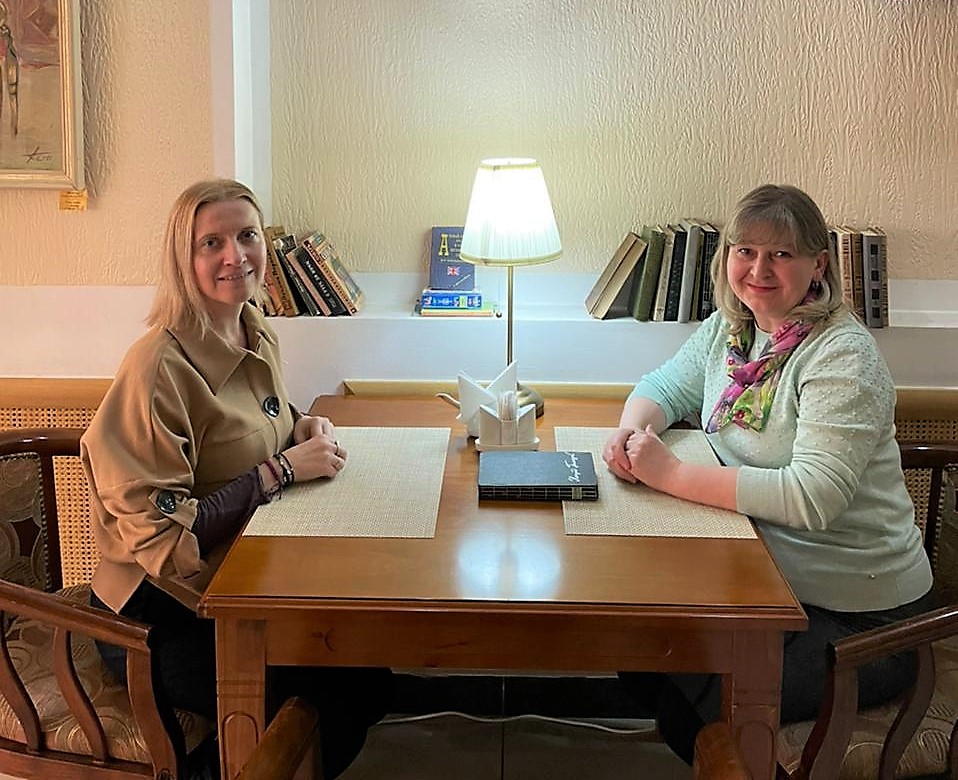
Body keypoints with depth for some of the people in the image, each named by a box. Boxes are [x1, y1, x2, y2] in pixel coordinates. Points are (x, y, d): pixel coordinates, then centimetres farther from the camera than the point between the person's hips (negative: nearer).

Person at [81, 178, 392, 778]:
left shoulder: (257, 338, 3)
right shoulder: (160, 368, -22)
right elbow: (158, 533, -24)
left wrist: (308, 429, 0)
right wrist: (281, 471, -22)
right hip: (163, 618, -7)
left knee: (369, 677, -3)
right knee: (343, 703, -13)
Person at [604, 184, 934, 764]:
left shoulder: (842, 356, -20)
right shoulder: (729, 329, 4)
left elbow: (813, 496, -30)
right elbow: (663, 388, 14)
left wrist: (672, 474, -29)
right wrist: (633, 431, -10)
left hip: (857, 617, -7)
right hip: (765, 579, 7)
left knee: (698, 708, -20)